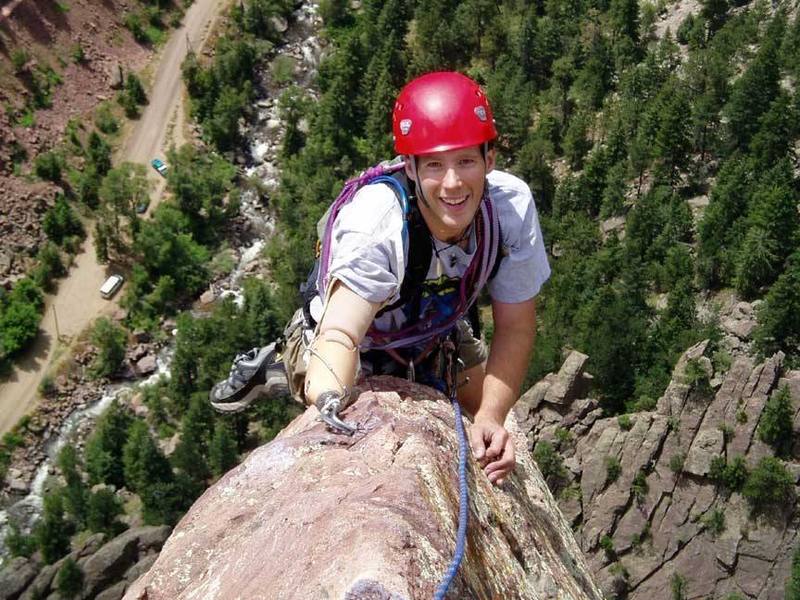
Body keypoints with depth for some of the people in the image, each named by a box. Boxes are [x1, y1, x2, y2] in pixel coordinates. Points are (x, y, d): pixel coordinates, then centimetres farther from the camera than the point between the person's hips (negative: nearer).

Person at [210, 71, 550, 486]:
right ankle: (277, 367, 12)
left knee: (491, 441, 6)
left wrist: (491, 417, -34)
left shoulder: (513, 205, -31)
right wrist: (329, 400, -75)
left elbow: (515, 327, -21)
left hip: (436, 334, 4)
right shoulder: (375, 223, -42)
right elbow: (341, 334, -53)